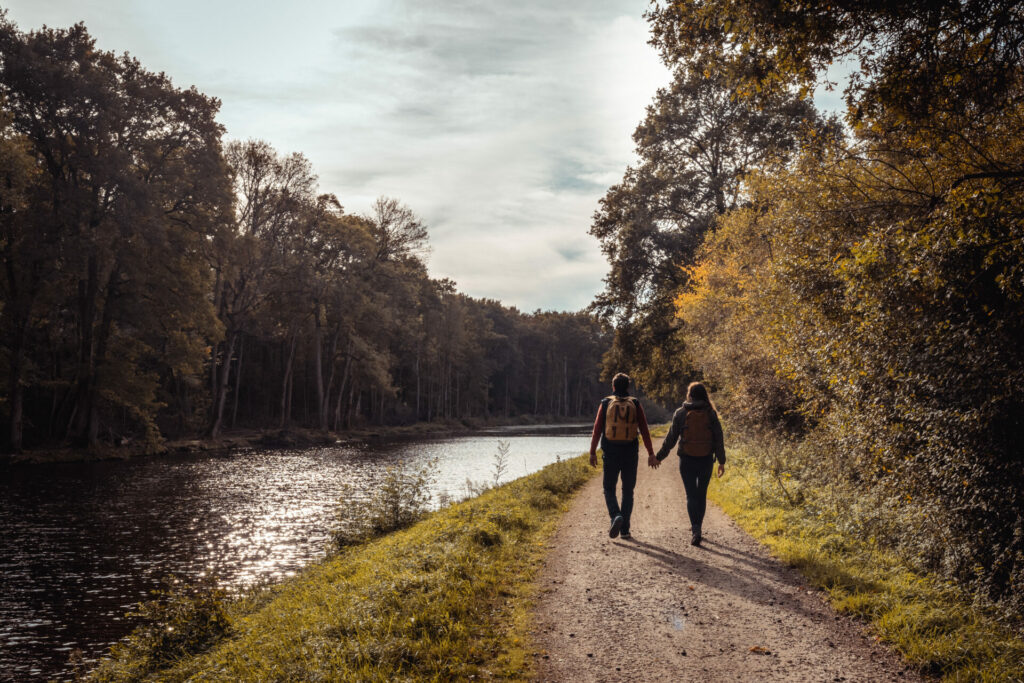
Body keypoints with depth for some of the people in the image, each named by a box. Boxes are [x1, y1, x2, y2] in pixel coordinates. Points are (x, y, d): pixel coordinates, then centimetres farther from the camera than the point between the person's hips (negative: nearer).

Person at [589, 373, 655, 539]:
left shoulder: (606, 404, 1)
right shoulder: (635, 404, 2)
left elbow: (597, 429, -2)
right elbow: (644, 430, -1)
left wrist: (592, 452, 2)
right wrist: (650, 453, 3)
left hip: (611, 453, -1)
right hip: (630, 453, 1)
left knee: (609, 489, 11)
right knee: (628, 491, 11)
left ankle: (616, 516, -15)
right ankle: (625, 529, 11)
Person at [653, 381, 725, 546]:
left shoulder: (681, 414, -5)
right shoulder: (711, 414, -2)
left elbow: (671, 438, -3)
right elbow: (718, 439, -1)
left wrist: (659, 457, 5)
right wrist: (721, 461, 7)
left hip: (687, 460, -2)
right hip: (706, 460, 2)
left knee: (691, 496, 2)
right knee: (702, 495, 19)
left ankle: (696, 531, -13)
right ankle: (697, 527, 31)